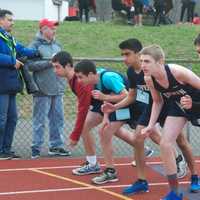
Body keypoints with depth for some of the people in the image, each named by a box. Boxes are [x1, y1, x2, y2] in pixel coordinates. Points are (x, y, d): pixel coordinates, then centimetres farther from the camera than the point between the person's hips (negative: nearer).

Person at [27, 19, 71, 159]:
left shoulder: (57, 45, 17)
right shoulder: (35, 45, -4)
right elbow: (30, 65, -15)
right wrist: (50, 62, -17)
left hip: (58, 89, 7)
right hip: (43, 90, -7)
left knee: (58, 119, 9)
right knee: (40, 121, -3)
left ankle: (56, 146, 18)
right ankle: (36, 148, 3)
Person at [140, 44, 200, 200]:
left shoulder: (178, 72, -37)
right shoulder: (149, 79, -19)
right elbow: (158, 102, 0)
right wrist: (151, 125, -7)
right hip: (178, 107, 5)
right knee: (165, 144, -4)